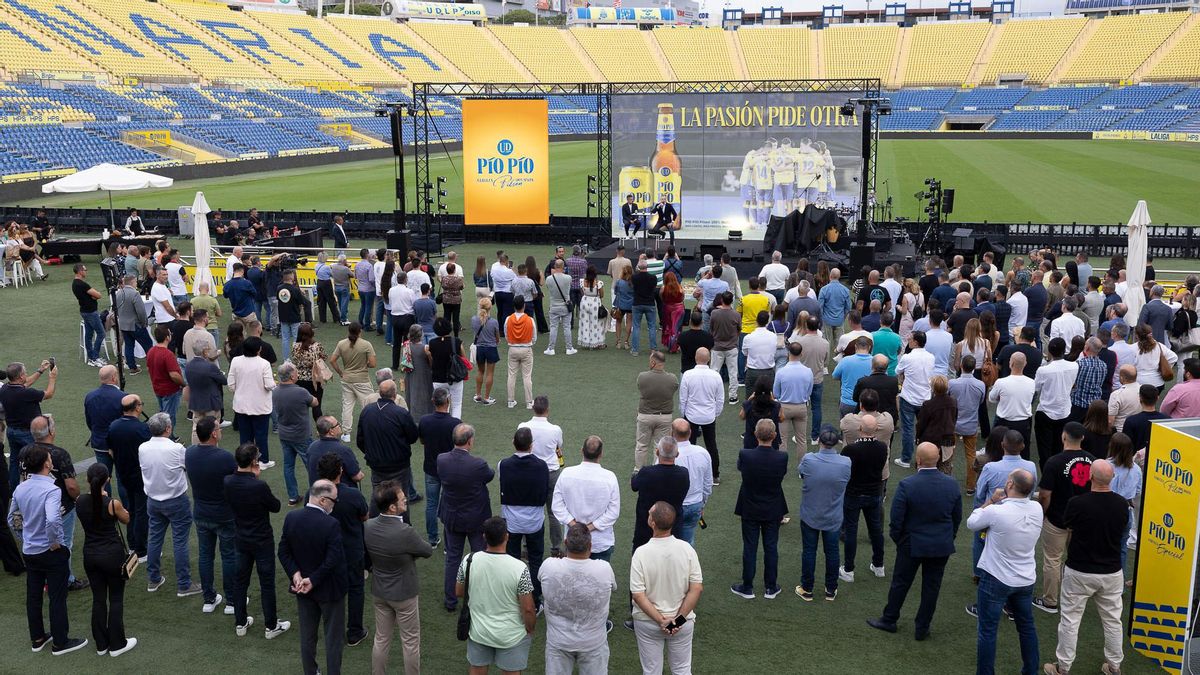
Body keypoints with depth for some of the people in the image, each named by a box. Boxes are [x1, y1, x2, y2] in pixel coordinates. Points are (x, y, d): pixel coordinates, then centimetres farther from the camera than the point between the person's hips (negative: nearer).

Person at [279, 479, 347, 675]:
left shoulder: (291, 518, -8)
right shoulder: (331, 524, -26)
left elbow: (283, 551, -4)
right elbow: (333, 561, -25)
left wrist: (295, 574, -9)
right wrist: (312, 580, -15)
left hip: (302, 587, 5)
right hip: (329, 589, -5)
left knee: (307, 636, 19)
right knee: (333, 637, 11)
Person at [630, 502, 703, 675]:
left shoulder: (641, 553, -19)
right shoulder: (686, 549, -14)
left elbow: (638, 594, -19)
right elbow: (697, 588, -13)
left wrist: (660, 620, -14)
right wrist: (679, 618, -11)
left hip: (647, 622, -1)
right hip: (682, 622, 1)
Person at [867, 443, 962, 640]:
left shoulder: (906, 485, -22)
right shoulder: (952, 484, -10)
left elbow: (897, 519, -15)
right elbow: (957, 518, 2)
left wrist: (897, 539, 3)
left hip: (912, 544, -2)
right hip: (941, 546, 3)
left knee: (900, 583, 14)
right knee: (932, 586, 14)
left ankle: (889, 620, 29)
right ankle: (922, 628, 23)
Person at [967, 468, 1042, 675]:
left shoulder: (996, 512, -26)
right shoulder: (1037, 509, -9)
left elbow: (971, 523, -8)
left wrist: (992, 500, -2)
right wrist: (1004, 501, -5)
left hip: (996, 580, -6)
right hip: (1026, 580, 6)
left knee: (987, 631, 6)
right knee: (1027, 626, 22)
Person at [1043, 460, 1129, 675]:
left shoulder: (1078, 503, -21)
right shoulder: (1121, 504, -8)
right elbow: (1122, 531, 9)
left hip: (1080, 572, -4)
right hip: (1112, 571, 4)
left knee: (1070, 619, 8)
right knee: (1112, 620, 17)